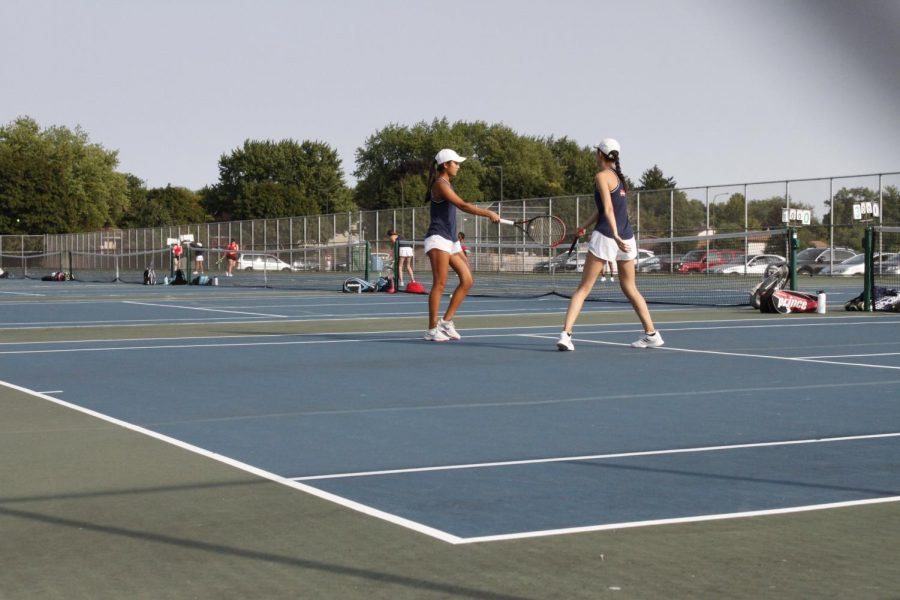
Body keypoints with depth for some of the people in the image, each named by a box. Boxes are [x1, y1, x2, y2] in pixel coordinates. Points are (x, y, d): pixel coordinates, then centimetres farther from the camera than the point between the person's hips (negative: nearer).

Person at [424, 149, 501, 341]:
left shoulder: (447, 184, 20)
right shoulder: (440, 184, -11)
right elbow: (463, 206, -22)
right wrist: (488, 213, -23)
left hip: (451, 240, 9)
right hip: (438, 239, -9)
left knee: (467, 280, 2)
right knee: (440, 283, -11)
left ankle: (446, 321, 6)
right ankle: (432, 329, -9)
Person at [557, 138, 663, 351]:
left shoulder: (602, 176, -5)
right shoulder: (619, 177, 19)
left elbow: (608, 209, -17)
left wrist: (615, 235, -26)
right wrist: (585, 226, 6)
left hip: (605, 237, -7)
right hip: (627, 237, 7)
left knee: (583, 288, -4)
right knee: (630, 288, 19)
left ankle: (566, 334, -14)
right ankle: (651, 334, 19)